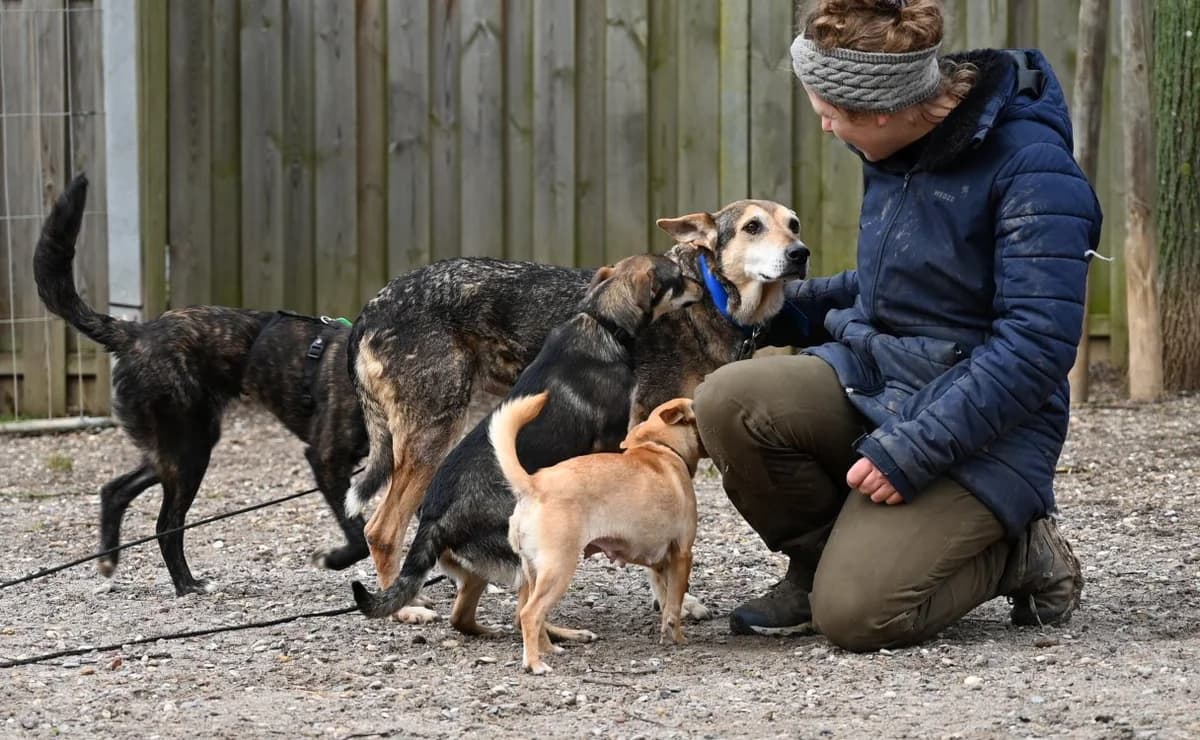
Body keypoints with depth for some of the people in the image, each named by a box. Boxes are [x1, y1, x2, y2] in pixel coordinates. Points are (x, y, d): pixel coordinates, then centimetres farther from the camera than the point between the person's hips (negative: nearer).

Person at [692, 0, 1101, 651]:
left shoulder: (1031, 164, -19)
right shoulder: (896, 152, 6)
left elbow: (1038, 343, -24)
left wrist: (912, 450, -25)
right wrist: (790, 309, 14)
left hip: (979, 429, -7)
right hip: (869, 377, 7)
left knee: (856, 614, -23)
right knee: (728, 401, -22)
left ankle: (1019, 555, 5)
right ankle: (821, 563, 4)